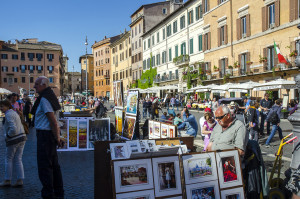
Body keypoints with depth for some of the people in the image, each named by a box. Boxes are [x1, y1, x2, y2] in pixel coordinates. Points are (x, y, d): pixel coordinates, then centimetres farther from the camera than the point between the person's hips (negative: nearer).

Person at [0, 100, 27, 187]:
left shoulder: (8, 115, -14)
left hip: (13, 140, -8)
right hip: (22, 137, 8)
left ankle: (7, 180, 15)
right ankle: (20, 180, 9)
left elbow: (13, 128, -25)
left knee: (8, 159, 7)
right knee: (18, 160, 10)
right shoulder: (14, 113, 15)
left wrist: (7, 136, -10)